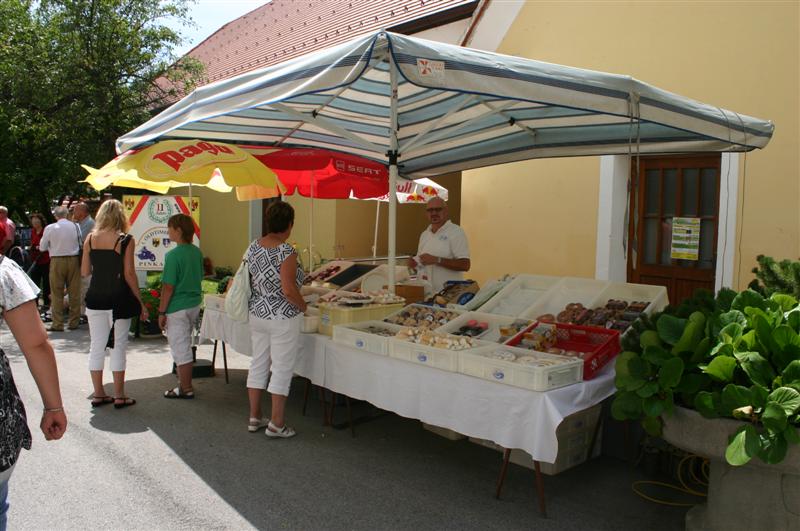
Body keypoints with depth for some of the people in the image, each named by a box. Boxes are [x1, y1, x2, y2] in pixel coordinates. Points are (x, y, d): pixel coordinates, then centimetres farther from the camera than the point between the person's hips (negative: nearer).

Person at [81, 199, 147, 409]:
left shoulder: (90, 238, 2)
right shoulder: (125, 240, -9)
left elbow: (84, 272, 5)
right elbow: (129, 274, -11)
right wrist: (140, 302, -4)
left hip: (95, 299, 4)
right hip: (119, 300, -4)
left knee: (96, 345, 12)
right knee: (118, 346, 4)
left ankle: (98, 394, 19)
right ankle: (119, 396, 10)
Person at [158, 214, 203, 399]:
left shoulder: (173, 255, -18)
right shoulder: (197, 252, 4)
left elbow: (168, 287, -18)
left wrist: (162, 312, -11)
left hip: (177, 308, -8)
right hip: (194, 305, 8)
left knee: (180, 349, 3)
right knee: (185, 347, 19)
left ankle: (186, 389, 11)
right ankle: (185, 382, 29)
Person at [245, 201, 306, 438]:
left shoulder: (253, 247, 2)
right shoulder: (286, 252, -19)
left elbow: (246, 279, 10)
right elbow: (289, 289, -24)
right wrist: (303, 306, -7)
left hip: (257, 314, 7)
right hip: (283, 318, -7)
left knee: (258, 364, 16)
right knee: (282, 369, 3)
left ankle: (254, 417, 26)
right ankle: (276, 423, 10)